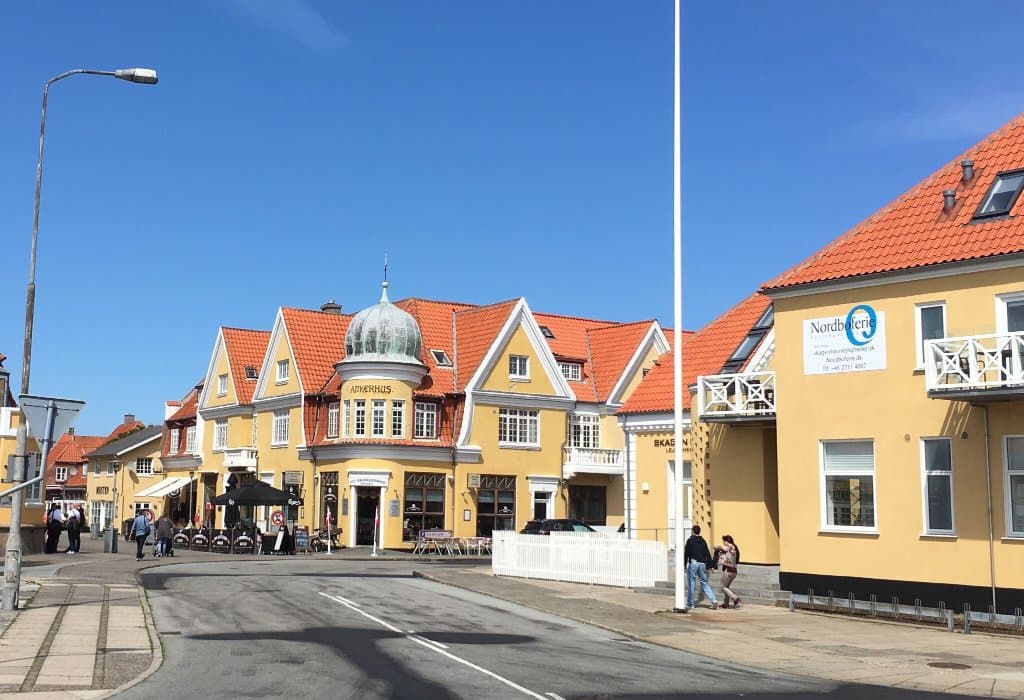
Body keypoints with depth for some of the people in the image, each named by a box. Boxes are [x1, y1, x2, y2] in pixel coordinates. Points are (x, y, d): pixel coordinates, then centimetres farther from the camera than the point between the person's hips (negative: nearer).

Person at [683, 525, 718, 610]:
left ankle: (690, 604, 4)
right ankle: (714, 600, -3)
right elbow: (708, 554, 11)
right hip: (702, 564, 5)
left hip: (693, 563, -5)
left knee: (691, 584, 1)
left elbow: (686, 553, -8)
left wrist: (684, 564, -4)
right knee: (705, 583, 10)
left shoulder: (690, 540, -4)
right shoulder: (703, 541, 11)